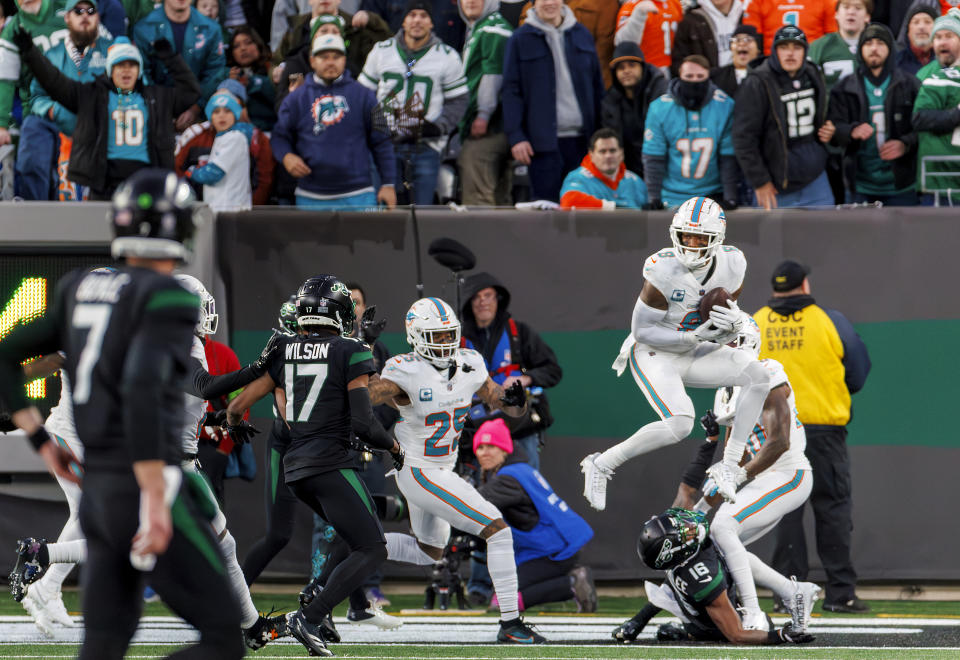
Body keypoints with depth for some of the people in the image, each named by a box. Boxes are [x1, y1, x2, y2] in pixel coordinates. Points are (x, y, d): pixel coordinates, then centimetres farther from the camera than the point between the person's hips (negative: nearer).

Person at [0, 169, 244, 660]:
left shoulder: (79, 292, 12)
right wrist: (158, 504, -28)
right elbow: (142, 390, -26)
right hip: (145, 490, -8)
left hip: (97, 491, 8)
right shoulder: (167, 298, -12)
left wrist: (43, 444, 22)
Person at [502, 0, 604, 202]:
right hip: (544, 139, -3)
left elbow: (597, 86, 16)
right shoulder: (521, 40, 1)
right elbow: (511, 91, -1)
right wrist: (515, 137, -9)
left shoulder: (582, 35, 12)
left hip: (580, 138, 3)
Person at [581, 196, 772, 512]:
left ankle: (729, 467, -7)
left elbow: (720, 335, 4)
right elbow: (642, 331, -19)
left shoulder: (731, 265, -7)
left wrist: (732, 324, -21)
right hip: (653, 354, -7)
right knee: (680, 424, -26)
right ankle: (602, 464, -9)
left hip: (690, 354, 7)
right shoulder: (664, 270, -25)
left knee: (758, 377, -10)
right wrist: (694, 337, -27)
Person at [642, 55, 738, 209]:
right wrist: (654, 196, -10)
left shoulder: (725, 106, -5)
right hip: (673, 196, 0)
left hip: (712, 194, 0)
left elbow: (729, 156, -3)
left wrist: (730, 196, -8)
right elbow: (653, 158, -4)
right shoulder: (660, 108, -6)